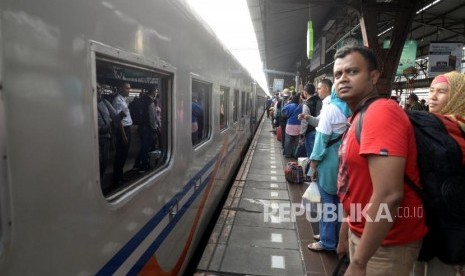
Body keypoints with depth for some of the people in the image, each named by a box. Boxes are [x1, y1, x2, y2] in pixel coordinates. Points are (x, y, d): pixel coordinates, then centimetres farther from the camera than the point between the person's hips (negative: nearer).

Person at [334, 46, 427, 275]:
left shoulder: (381, 112, -24)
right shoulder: (359, 117, 8)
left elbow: (388, 196, -31)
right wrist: (346, 227, 19)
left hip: (385, 244, -9)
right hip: (361, 232, 9)